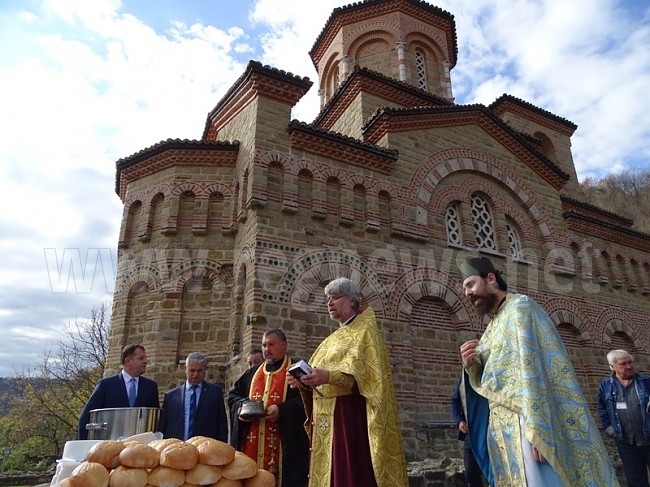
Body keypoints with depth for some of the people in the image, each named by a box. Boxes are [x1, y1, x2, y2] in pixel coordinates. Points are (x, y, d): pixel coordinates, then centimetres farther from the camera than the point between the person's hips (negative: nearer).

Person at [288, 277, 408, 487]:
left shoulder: (365, 331, -2)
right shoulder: (332, 339, 21)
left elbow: (368, 374, -15)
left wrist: (329, 377, -28)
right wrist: (304, 380, -3)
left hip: (351, 415, -7)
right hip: (326, 419, 7)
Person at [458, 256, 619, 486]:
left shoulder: (520, 307, -6)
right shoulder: (493, 327, 18)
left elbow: (533, 369, -17)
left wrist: (536, 429, -23)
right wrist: (471, 365, -1)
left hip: (528, 426, -8)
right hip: (504, 431, 8)